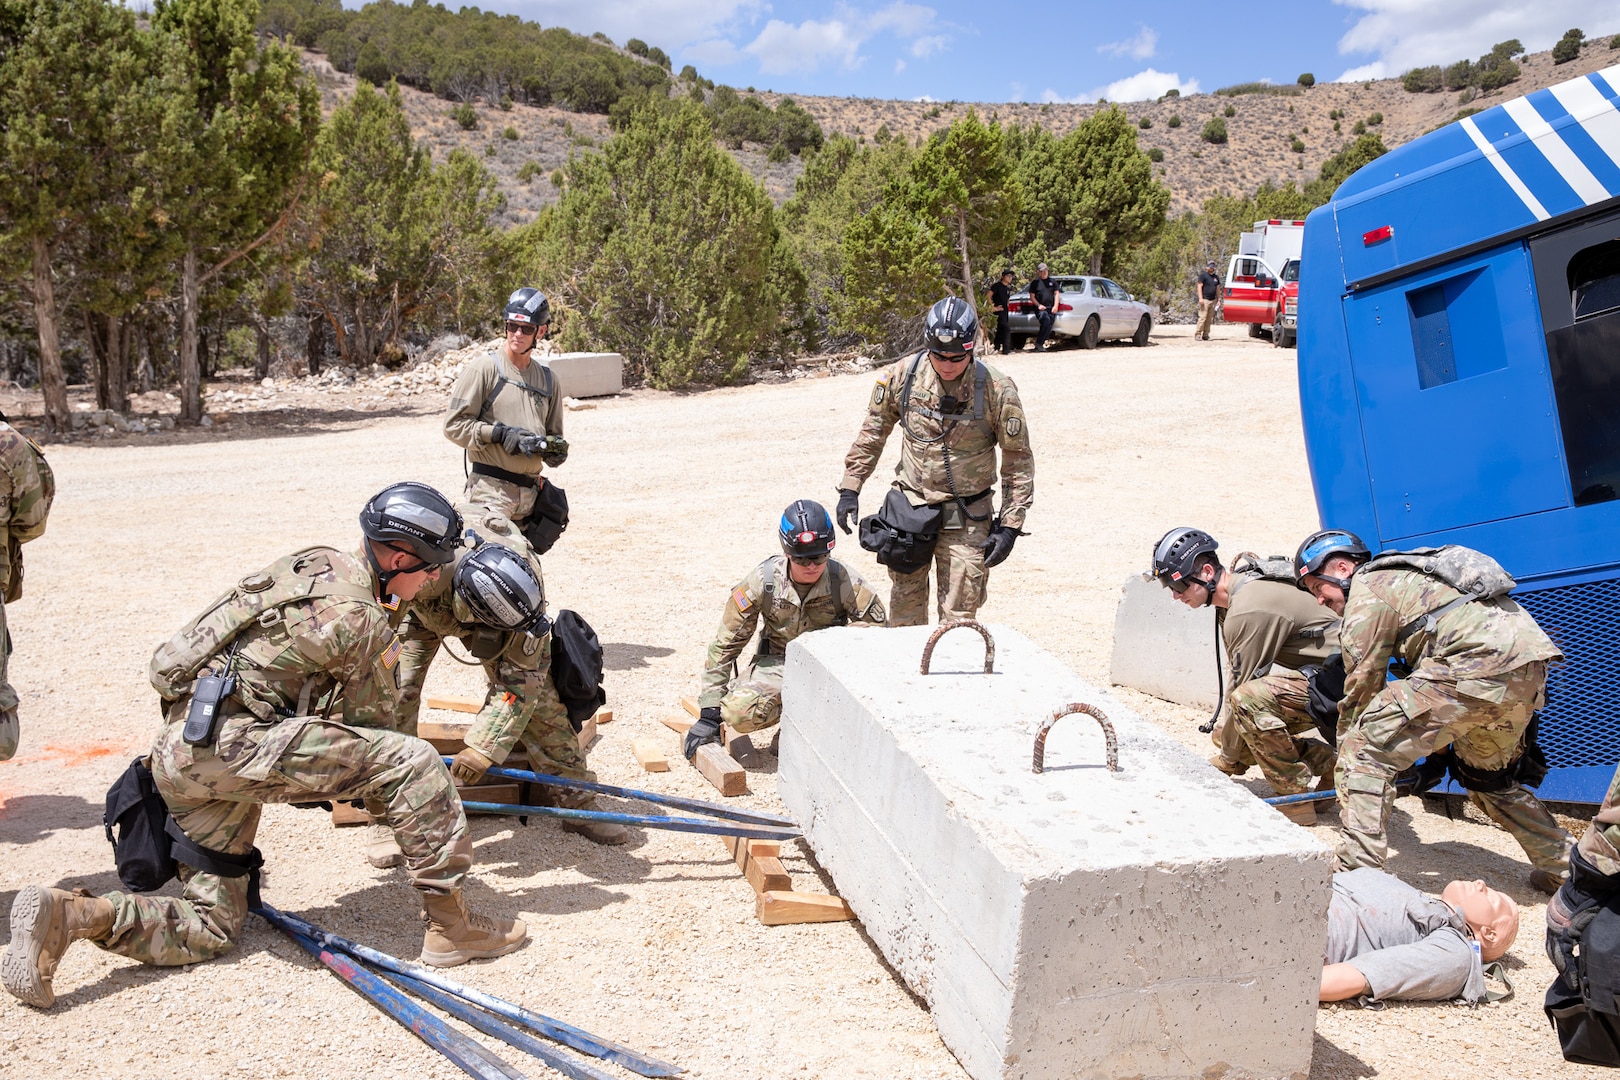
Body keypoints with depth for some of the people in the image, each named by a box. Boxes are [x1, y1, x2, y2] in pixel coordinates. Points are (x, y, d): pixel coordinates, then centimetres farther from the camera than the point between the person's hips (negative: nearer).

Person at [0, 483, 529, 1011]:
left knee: (208, 929, 17)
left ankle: (65, 913, 1)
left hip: (178, 756, 9)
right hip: (229, 742, -9)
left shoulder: (316, 562, 15)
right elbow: (374, 724, 3)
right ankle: (450, 927, -9)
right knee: (412, 764, -13)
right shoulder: (358, 618, -11)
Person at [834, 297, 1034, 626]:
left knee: (958, 618, 2)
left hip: (966, 519, -2)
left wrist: (1011, 524, -7)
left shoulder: (996, 389, -12)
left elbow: (1018, 459, -4)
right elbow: (872, 433, 8)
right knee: (904, 612, 10)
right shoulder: (901, 376, -6)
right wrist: (849, 488, 6)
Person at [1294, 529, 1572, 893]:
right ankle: (1564, 866, 36)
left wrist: (1344, 756, 15)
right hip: (1531, 673, 10)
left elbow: (1363, 682, 4)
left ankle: (1356, 872, -11)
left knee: (1365, 751, -7)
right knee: (1488, 774, 31)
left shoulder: (1367, 588, 4)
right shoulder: (1401, 576, 32)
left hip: (1479, 668, -10)